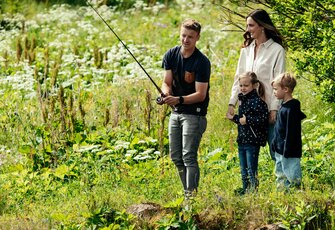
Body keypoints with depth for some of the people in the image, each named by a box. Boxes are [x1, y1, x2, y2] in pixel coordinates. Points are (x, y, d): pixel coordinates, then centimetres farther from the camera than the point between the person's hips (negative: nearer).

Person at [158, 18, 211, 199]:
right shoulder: (171, 55, 1)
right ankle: (188, 192, 21)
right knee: (176, 157, 11)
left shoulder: (202, 62, -18)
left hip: (194, 114, -7)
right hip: (176, 112, 7)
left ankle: (192, 195, -13)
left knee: (189, 156, -14)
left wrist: (179, 99, -33)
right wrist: (166, 94, -21)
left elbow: (200, 95, -19)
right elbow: (167, 82, 2)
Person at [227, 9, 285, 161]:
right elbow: (239, 78, 14)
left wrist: (274, 109, -12)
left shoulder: (277, 50, -4)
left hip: (268, 108, -5)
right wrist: (232, 103, 4)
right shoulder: (246, 50, 13)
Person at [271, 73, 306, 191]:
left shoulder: (292, 108, -19)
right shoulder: (284, 105, 11)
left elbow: (291, 131, -22)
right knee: (280, 173, 17)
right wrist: (275, 143, 22)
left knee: (292, 176, -5)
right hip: (280, 150, 11)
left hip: (289, 151, -11)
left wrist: (288, 150, -22)